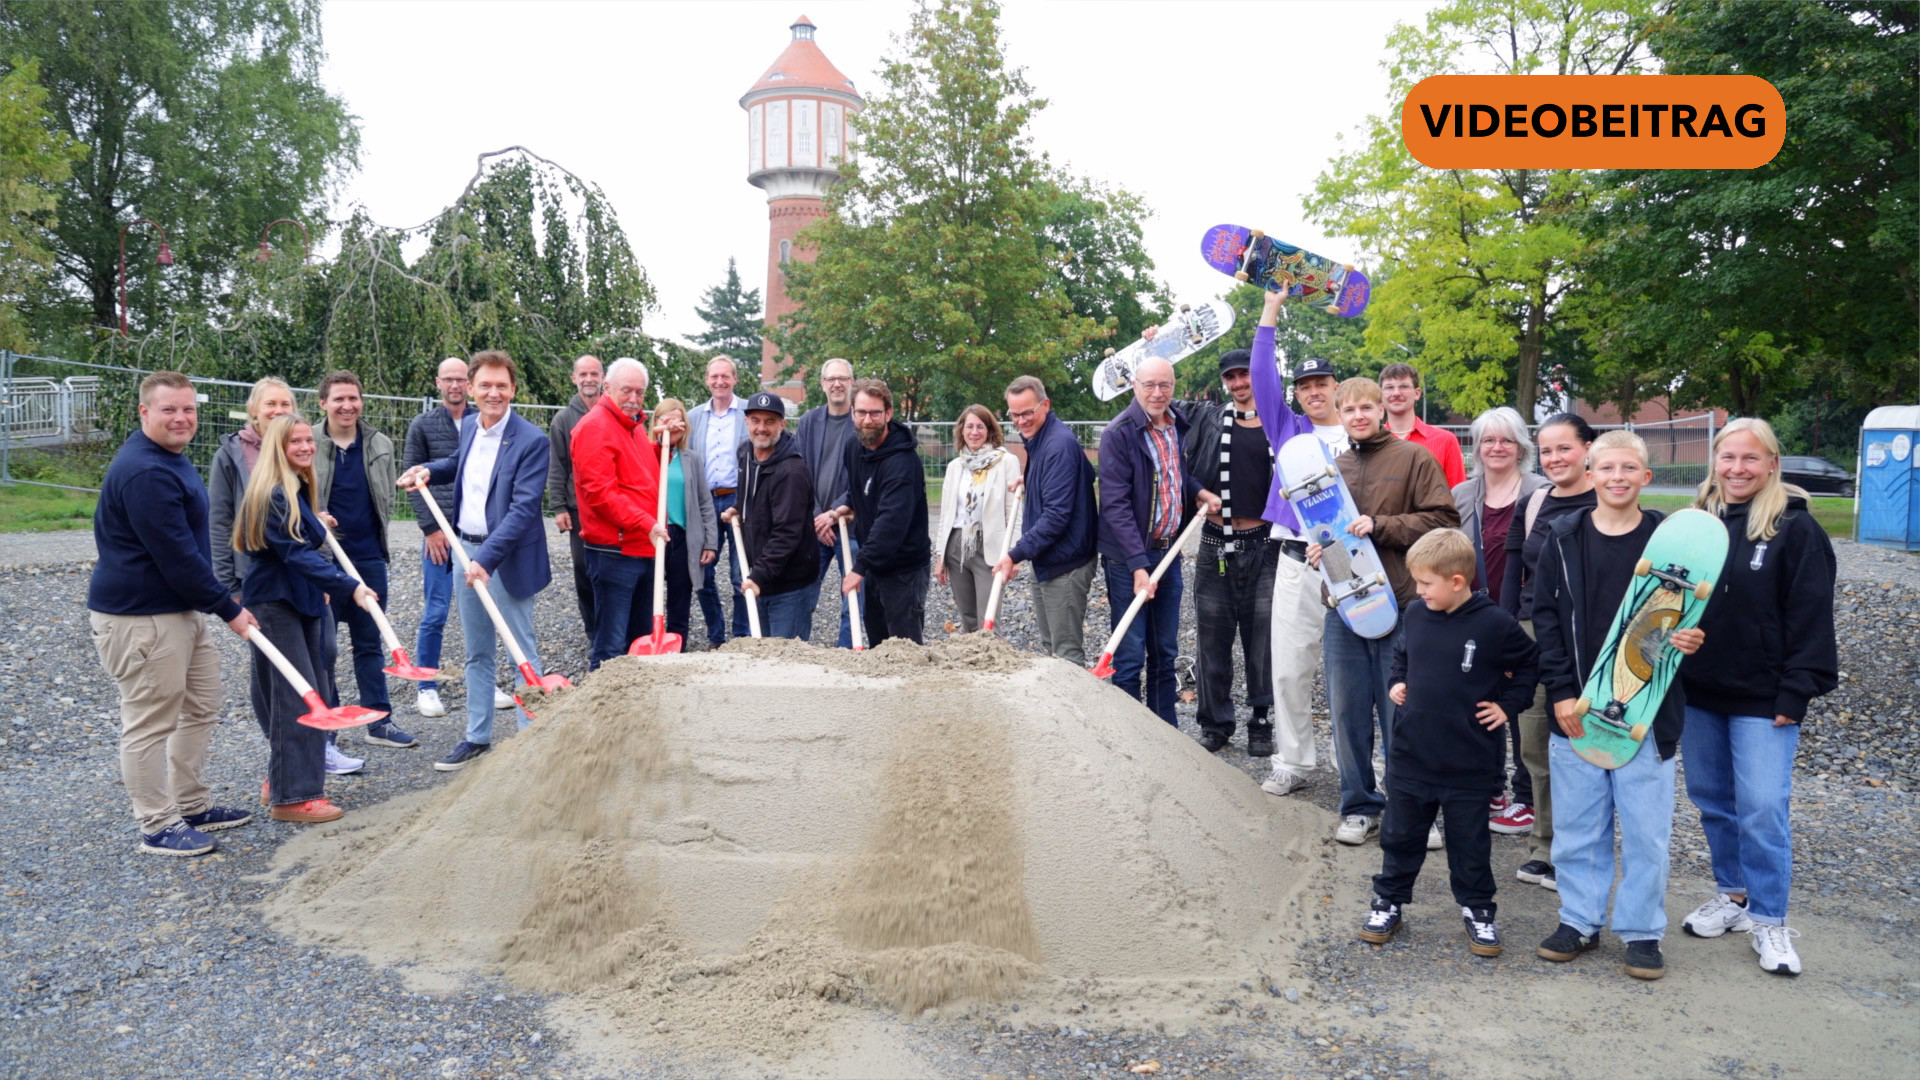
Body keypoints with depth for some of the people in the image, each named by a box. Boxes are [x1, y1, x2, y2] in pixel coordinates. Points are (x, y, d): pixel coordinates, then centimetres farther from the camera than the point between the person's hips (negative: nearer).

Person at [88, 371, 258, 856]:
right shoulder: (144, 472, -22)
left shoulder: (171, 460, 13)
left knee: (200, 708, 17)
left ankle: (193, 807, 29)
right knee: (150, 723, -1)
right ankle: (158, 827, 10)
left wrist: (218, 603, 21)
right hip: (139, 619, -11)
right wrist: (228, 609, -18)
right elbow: (176, 556, -24)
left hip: (182, 610, 11)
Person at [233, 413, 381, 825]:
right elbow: (297, 554, -24)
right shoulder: (273, 494, -17)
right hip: (275, 604, -10)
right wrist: (349, 587, -29)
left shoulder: (299, 488, 13)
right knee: (296, 697, -8)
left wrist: (321, 587, 16)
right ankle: (292, 795, -2)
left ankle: (282, 779, 25)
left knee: (315, 694, 13)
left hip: (300, 599, 10)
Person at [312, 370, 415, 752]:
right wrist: (312, 521, -15)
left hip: (369, 558, 3)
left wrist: (377, 537, 7)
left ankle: (379, 721, 16)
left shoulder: (380, 445, 6)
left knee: (370, 642, 10)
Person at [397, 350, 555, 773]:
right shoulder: (469, 428, 6)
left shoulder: (531, 441, -16)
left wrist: (486, 558, -28)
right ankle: (477, 737, 26)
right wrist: (429, 470, 9)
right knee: (477, 654, 16)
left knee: (523, 653, 1)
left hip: (507, 559, -7)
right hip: (466, 551, 7)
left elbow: (523, 508, -22)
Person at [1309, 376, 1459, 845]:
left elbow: (1443, 519, -9)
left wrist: (1379, 525, -16)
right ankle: (1359, 806, 20)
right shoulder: (1333, 467, 13)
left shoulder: (1413, 457, -1)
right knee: (1347, 709, 8)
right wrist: (1316, 549, 4)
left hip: (1400, 605, -4)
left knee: (1400, 710, 2)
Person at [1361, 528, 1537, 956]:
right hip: (1410, 756, 4)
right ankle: (1389, 901, 30)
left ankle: (1477, 910, 30)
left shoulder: (1495, 624, -14)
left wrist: (1507, 705, -5)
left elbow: (1531, 665, 1)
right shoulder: (1415, 615, -1)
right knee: (1400, 836, 15)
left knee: (1470, 842, 12)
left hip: (1469, 764, -4)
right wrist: (1397, 683, 3)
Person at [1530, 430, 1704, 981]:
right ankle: (1579, 921, 24)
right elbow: (1545, 618, 1)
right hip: (1576, 711, 1)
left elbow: (1692, 615, 7)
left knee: (1646, 829, 5)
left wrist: (1690, 640, -16)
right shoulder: (1563, 538, 2)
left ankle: (1642, 931, 20)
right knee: (1577, 824, 10)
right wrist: (1561, 692, -6)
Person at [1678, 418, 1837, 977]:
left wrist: (1796, 693, -13)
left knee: (1763, 810, -5)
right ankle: (1732, 894, 30)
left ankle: (1769, 920, 8)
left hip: (1762, 700, -5)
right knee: (1712, 801, 14)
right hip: (1698, 693, 5)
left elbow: (1810, 617, -9)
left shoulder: (1795, 528, -7)